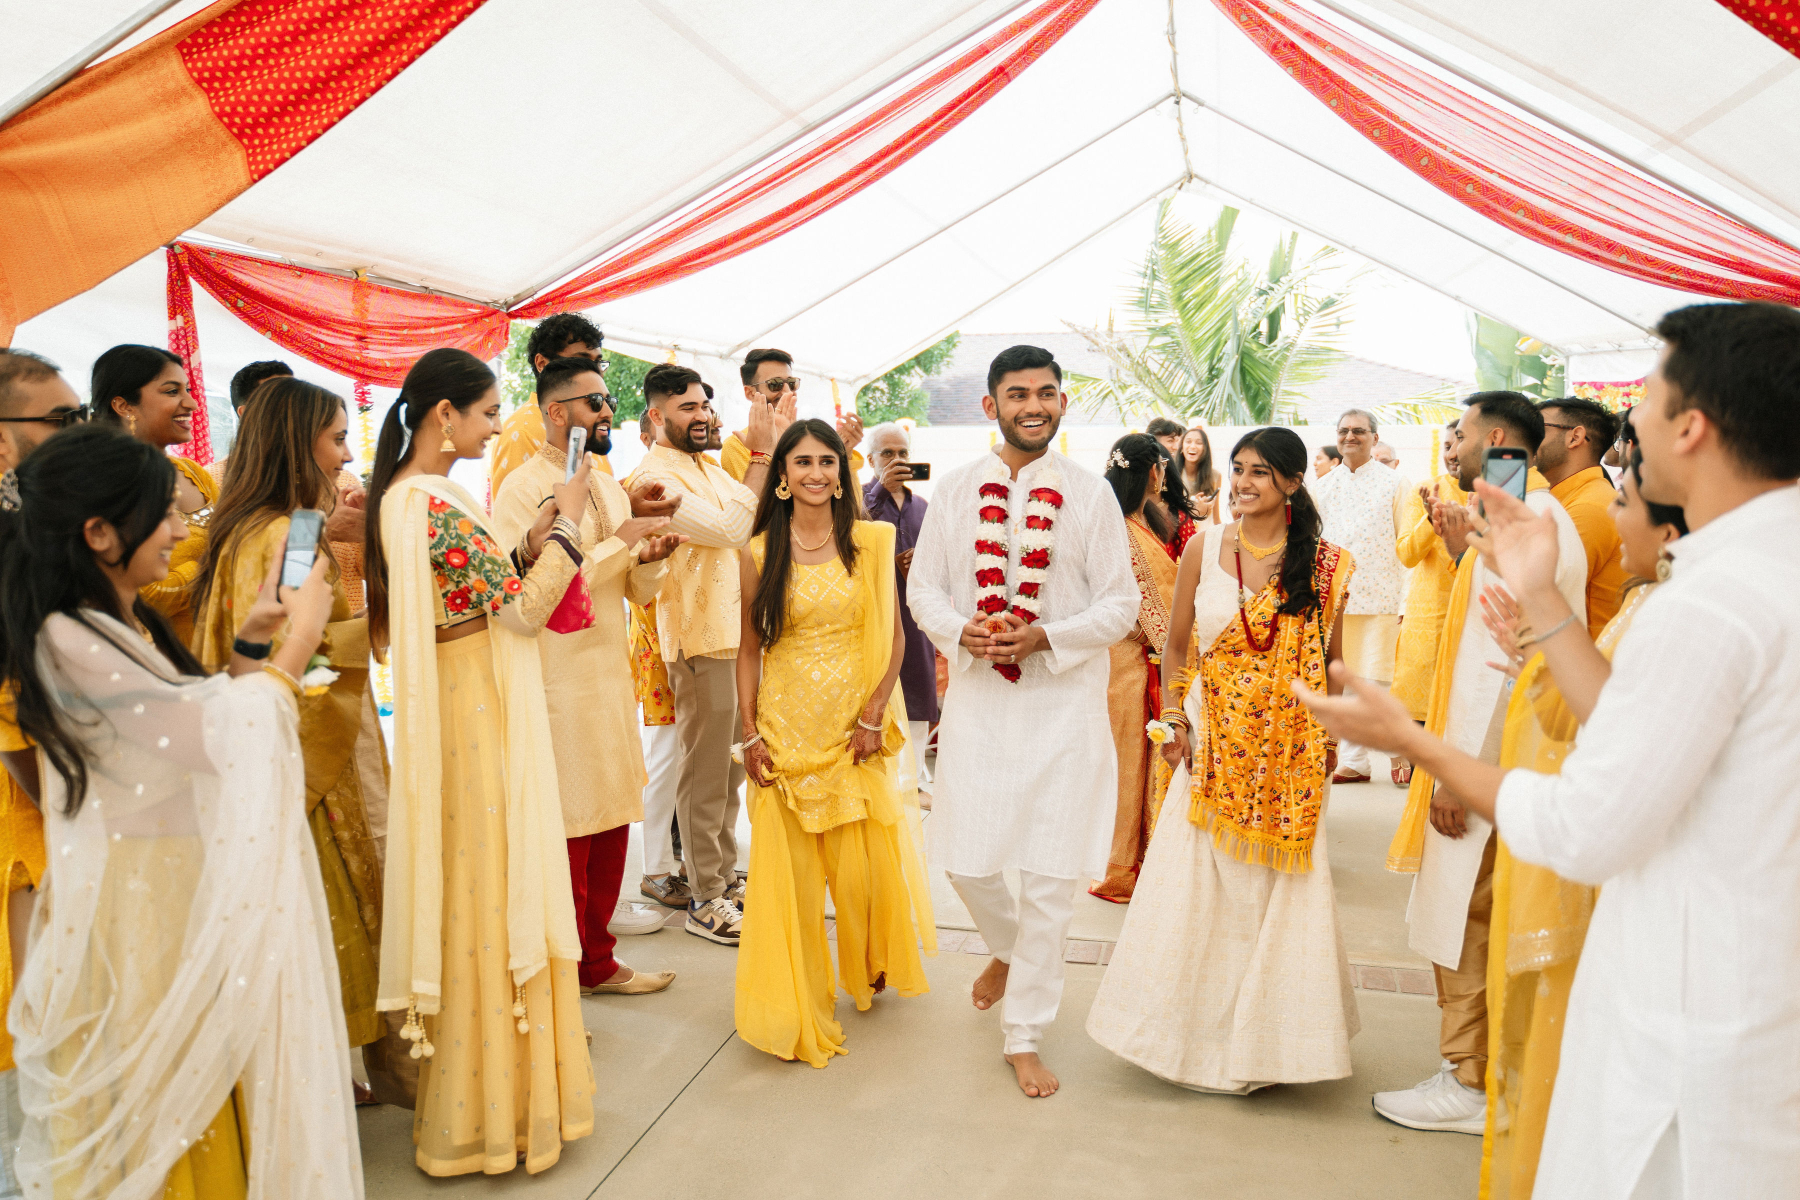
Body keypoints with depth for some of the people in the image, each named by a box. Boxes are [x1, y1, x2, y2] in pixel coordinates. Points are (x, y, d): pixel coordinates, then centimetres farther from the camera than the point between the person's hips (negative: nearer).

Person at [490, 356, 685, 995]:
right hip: (558, 684, -7)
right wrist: (619, 539, -18)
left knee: (611, 825, 12)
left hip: (611, 675, 7)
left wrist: (650, 557, -5)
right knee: (566, 830, 0)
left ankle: (597, 961, 27)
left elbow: (638, 590, 17)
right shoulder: (522, 487, -10)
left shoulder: (608, 486, 15)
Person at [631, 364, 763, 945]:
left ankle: (725, 873, 30)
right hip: (698, 640, -9)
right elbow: (730, 530, -21)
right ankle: (705, 899, 9)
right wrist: (761, 453, -18)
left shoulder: (707, 467, 16)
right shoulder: (655, 475, -13)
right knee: (705, 771, -1)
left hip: (734, 631, 9)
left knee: (729, 766, 17)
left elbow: (751, 522, 18)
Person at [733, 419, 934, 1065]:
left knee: (865, 863, 5)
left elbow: (893, 636, 1)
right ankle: (797, 1011, 20)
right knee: (790, 871, 4)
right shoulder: (759, 554, 2)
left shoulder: (872, 542, 1)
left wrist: (873, 715, -7)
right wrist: (749, 734, -2)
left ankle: (870, 968, 36)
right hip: (787, 729, 0)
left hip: (859, 727, 0)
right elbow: (750, 649, 5)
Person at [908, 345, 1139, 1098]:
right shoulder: (955, 491, 5)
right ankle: (1007, 948, 42)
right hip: (976, 701, 2)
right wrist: (961, 631, -13)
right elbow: (922, 587, 8)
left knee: (1049, 880, 1)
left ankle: (1025, 1036, 18)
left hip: (1063, 704, -2)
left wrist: (1044, 637, -16)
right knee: (965, 859, 6)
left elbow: (1121, 605, -1)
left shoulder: (1091, 494, -1)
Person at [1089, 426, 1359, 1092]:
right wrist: (1175, 720, 0)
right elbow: (1176, 645, 7)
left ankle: (1265, 1033, 24)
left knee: (1279, 887, 6)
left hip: (1290, 750, -1)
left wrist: (1332, 738, -2)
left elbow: (1334, 661, 6)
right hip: (1213, 742, 1)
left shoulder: (1325, 563, -2)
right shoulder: (1204, 548, 0)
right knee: (1200, 883, 6)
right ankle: (1199, 1024, 24)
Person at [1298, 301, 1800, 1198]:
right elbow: (1642, 736, 7)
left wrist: (1410, 740, -11)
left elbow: (1585, 834, -21)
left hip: (1694, 1026, -9)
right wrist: (1541, 599, 11)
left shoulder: (1709, 606, -26)